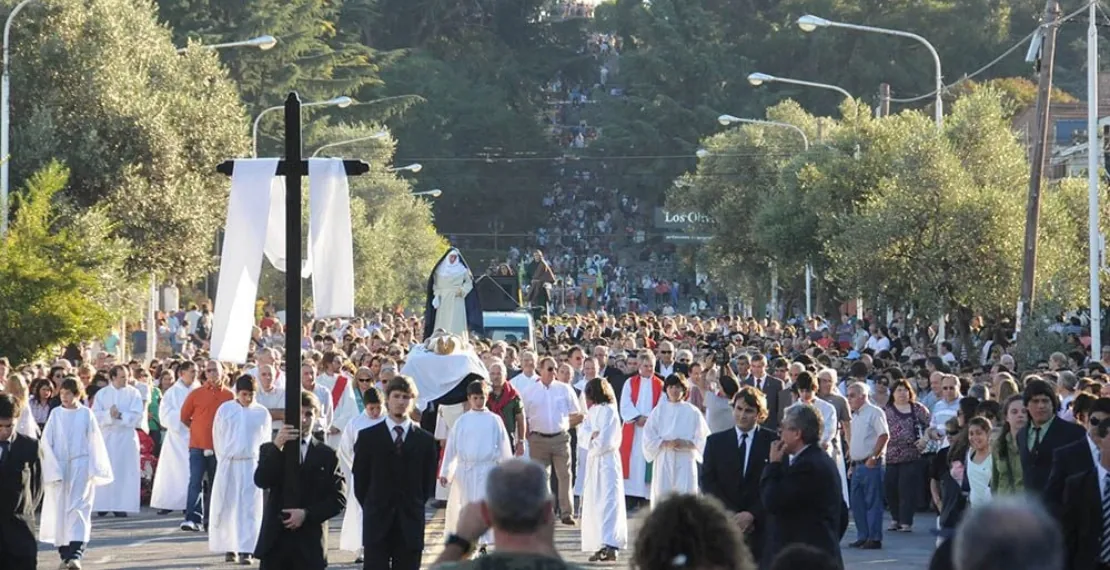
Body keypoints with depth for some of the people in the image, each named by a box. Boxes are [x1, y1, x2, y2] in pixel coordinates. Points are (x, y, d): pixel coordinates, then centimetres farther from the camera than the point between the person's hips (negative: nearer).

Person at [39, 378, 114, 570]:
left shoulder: (86, 414, 0)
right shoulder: (56, 414, 2)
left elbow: (95, 442, 3)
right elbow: (46, 442, 1)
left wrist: (95, 468, 0)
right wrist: (52, 467, -8)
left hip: (81, 467, -2)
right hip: (58, 466, 2)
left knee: (78, 508, -11)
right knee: (59, 509, 5)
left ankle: (75, 554, -19)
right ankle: (64, 553, 16)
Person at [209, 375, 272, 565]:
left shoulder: (262, 413, 2)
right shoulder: (225, 410, 1)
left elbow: (265, 441, 9)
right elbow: (218, 438, 7)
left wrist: (261, 463, 4)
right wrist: (223, 460, 6)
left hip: (251, 464, -1)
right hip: (227, 465, 1)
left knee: (249, 508, -5)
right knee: (226, 507, 2)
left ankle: (245, 550, -6)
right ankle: (229, 548, 11)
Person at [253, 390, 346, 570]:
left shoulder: (326, 455, 7)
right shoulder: (270, 450, 9)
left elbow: (338, 498, 1)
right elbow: (261, 481, -9)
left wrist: (307, 514, -12)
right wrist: (276, 447, -18)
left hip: (309, 542, 0)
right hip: (275, 538, 0)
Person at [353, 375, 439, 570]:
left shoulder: (425, 440, 5)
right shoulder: (368, 437, 3)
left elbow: (429, 483, 10)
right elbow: (360, 479, 6)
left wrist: (416, 509, 5)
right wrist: (371, 508, 3)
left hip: (411, 525, 1)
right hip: (377, 525, -1)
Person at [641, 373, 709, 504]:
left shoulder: (692, 412, 3)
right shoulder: (659, 411, 6)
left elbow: (702, 439, 2)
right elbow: (649, 437, 2)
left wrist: (686, 444, -15)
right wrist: (666, 443, -14)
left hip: (685, 461, -1)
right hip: (664, 460, 1)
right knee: (662, 498, -2)